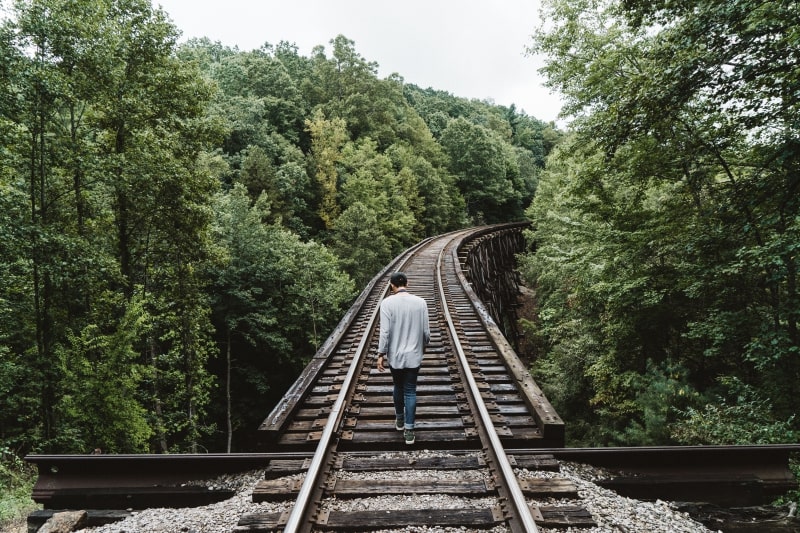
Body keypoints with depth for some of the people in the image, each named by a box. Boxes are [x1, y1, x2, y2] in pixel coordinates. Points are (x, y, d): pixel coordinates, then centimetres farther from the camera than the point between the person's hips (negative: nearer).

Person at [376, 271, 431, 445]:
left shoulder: (388, 302, -12)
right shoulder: (420, 302, -5)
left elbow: (385, 331, -15)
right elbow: (426, 331, 0)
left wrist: (381, 354, -7)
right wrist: (423, 346, 19)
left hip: (395, 355, 0)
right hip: (414, 355, 1)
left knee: (398, 387, 21)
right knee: (410, 391, 8)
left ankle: (399, 420, 37)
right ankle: (409, 430, 7)